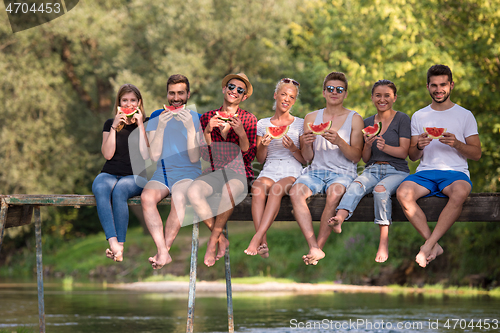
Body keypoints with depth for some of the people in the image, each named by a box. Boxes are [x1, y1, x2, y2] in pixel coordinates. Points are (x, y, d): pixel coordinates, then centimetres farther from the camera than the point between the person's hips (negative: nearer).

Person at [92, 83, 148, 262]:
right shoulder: (110, 124, 17)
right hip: (110, 173, 2)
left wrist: (140, 125, -7)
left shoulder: (146, 125, 11)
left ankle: (120, 245, -37)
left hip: (135, 175, -2)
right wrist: (114, 127, -3)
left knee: (119, 190, -38)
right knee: (100, 189, -35)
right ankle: (113, 243, -48)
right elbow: (108, 154, 2)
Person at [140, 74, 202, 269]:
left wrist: (190, 128, -17)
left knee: (179, 198, -37)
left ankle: (164, 250, -29)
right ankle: (163, 253, -39)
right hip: (162, 173, 2)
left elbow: (194, 158, -6)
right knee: (147, 197, -32)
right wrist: (161, 127, -13)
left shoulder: (197, 118, 4)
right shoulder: (157, 117, 10)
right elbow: (154, 156, 0)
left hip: (188, 173, -2)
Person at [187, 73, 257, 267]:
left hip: (239, 173, -2)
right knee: (193, 191, -31)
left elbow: (249, 157, -1)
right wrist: (208, 130, -8)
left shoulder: (249, 120, 7)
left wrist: (241, 133, -15)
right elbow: (205, 156, 7)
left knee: (230, 189, -38)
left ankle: (213, 243, -24)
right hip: (214, 172, 2)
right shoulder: (207, 117, 12)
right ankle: (221, 239, -19)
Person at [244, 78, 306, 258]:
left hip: (292, 172, -2)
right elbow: (260, 159, 15)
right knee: (257, 188, -35)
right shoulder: (263, 124, 16)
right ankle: (263, 244, -44)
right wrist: (264, 145, -6)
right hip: (269, 171, 2)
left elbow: (304, 159, 8)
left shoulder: (300, 124, 11)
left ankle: (257, 238, -44)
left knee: (276, 189, -37)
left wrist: (293, 148, -12)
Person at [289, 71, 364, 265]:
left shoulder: (354, 119, 6)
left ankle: (319, 245, -25)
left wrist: (339, 142, -20)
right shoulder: (311, 118, 14)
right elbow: (307, 158, 13)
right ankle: (314, 248, -36)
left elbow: (356, 157, -2)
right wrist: (307, 144, -10)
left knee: (334, 193, -37)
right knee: (296, 192, -30)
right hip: (316, 170, 3)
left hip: (342, 172, -3)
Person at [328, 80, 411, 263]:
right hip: (372, 170, 3)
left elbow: (403, 152, -5)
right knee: (356, 185, -31)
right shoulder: (367, 123, 16)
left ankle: (384, 243, -34)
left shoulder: (402, 119, 3)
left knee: (381, 189, -36)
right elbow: (365, 159, 15)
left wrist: (385, 147, -24)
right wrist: (368, 145, -7)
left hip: (396, 171, -3)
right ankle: (339, 219, -59)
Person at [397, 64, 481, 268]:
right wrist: (419, 146, -8)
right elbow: (412, 157, 16)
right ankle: (434, 246, -25)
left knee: (460, 192, -40)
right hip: (426, 171, 2)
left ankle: (428, 245, -34)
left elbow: (477, 154, 7)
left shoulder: (465, 115, 12)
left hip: (455, 172, -2)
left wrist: (456, 144, -12)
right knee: (403, 192, -32)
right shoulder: (419, 116, 17)